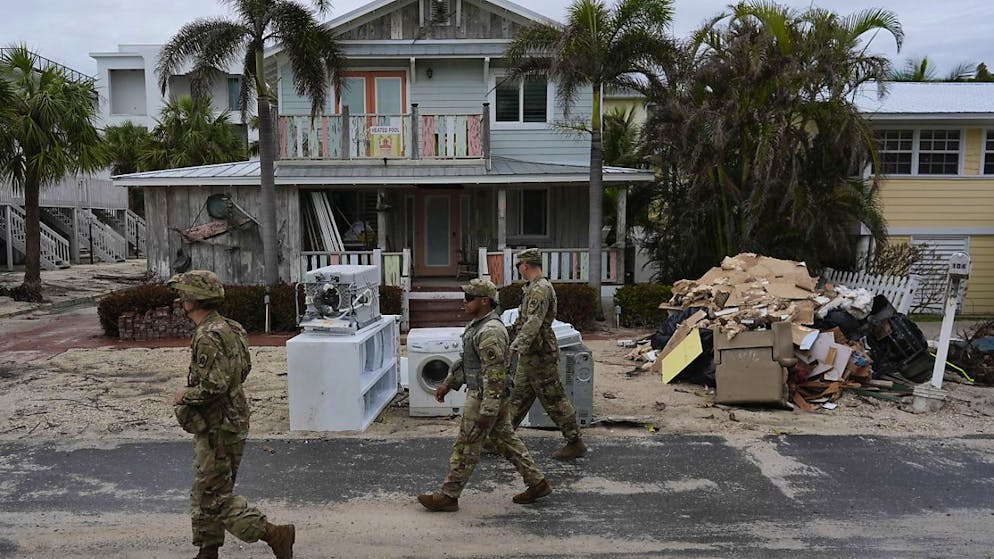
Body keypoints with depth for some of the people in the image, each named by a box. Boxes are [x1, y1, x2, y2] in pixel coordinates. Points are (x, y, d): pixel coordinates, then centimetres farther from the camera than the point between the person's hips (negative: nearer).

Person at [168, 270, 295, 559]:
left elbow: (215, 385, -30)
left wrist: (186, 394, -12)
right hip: (227, 421, 10)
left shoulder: (208, 337, -23)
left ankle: (275, 535, 0)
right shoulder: (228, 327, 7)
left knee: (216, 497, -1)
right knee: (204, 494, 20)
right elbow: (244, 367, 17)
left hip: (218, 429, -10)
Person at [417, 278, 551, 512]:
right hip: (492, 396, 10)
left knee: (466, 447, 2)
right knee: (506, 439, 16)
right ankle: (537, 482, 23)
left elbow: (495, 373, -26)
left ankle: (448, 496, 14)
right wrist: (448, 383, 20)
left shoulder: (490, 331, -23)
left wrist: (487, 411, -25)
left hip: (485, 397, -10)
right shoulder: (477, 324, 10)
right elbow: (466, 360, 21)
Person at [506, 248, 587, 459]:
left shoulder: (541, 289, -18)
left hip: (540, 355, -10)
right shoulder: (534, 287, 14)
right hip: (530, 355, 10)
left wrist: (518, 343, -42)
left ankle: (575, 443, 7)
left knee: (554, 399, -3)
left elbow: (534, 321, -32)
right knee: (518, 397, 15)